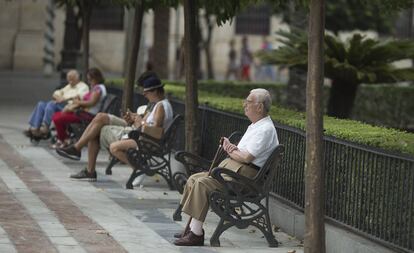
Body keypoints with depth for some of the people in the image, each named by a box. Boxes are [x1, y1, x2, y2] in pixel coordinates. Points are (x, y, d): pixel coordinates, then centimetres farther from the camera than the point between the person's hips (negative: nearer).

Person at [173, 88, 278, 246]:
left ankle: (196, 234, -21)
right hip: (233, 167, 11)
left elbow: (246, 157, -20)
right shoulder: (254, 126, 20)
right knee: (194, 179, 3)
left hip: (245, 174, -11)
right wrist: (232, 148, -1)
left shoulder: (265, 129, -14)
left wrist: (230, 151, -1)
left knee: (202, 183, -24)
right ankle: (192, 228, 3)